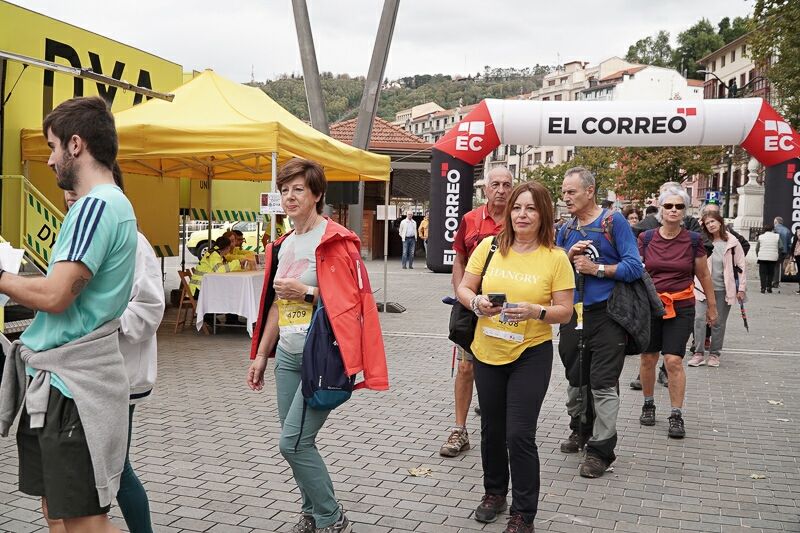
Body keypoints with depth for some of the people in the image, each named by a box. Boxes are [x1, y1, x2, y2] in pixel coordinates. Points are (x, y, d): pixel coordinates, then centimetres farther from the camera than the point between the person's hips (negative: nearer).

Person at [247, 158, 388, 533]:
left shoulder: (334, 241, -10)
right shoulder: (282, 246, 14)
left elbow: (353, 301, -14)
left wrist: (306, 293, -18)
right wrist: (261, 355, 17)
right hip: (287, 355, 8)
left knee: (293, 442, -9)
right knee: (295, 441, 12)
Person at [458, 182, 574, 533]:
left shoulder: (555, 257, -8)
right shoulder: (489, 246, -2)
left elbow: (565, 311, -6)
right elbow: (463, 289, 2)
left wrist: (535, 311, -25)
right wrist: (476, 302, -20)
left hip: (531, 354, -3)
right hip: (487, 351, 3)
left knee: (520, 435, -4)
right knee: (492, 428, 16)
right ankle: (494, 493, 38)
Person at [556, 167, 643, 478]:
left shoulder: (614, 222, -7)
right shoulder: (566, 230, 10)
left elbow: (634, 267, -13)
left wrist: (597, 268, -17)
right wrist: (568, 257, -8)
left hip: (606, 315, -6)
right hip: (574, 313, 6)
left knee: (603, 383, -5)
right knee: (575, 378, 18)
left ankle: (600, 449, 3)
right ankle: (580, 430, 38)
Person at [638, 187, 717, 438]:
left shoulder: (693, 240, -1)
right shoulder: (646, 238, -1)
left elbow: (703, 275, 9)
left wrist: (712, 305, 15)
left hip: (681, 308, -1)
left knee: (674, 361, -8)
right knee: (648, 358, 7)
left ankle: (676, 415, 4)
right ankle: (648, 404, 28)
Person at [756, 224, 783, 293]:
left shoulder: (761, 237, 3)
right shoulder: (777, 236, 1)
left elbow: (757, 248, 5)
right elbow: (781, 247, 2)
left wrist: (757, 255, 19)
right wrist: (778, 255, 16)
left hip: (762, 258, 0)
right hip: (773, 258, 0)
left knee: (763, 273, 3)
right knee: (770, 273, 12)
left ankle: (763, 288, -4)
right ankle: (769, 287, 6)